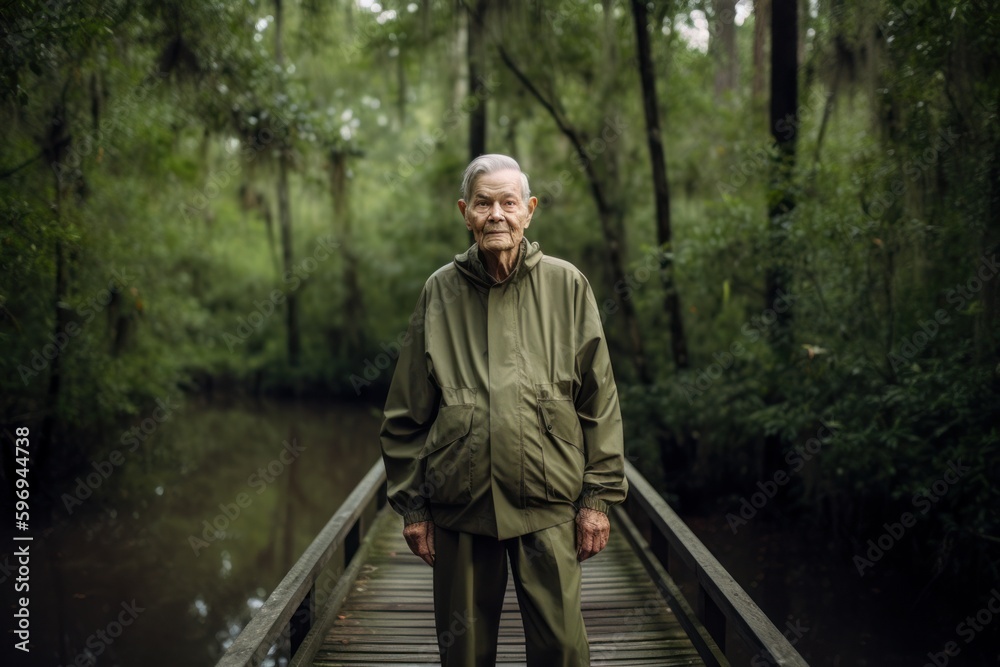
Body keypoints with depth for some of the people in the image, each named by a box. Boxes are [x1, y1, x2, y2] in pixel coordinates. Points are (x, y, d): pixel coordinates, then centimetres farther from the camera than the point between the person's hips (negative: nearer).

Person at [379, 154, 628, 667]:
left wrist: (598, 497, -2)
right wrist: (411, 504, 4)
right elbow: (407, 412, 6)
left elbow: (599, 402, 2)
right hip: (459, 508, 1)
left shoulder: (566, 285, 2)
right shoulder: (440, 291, 4)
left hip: (548, 507, -1)